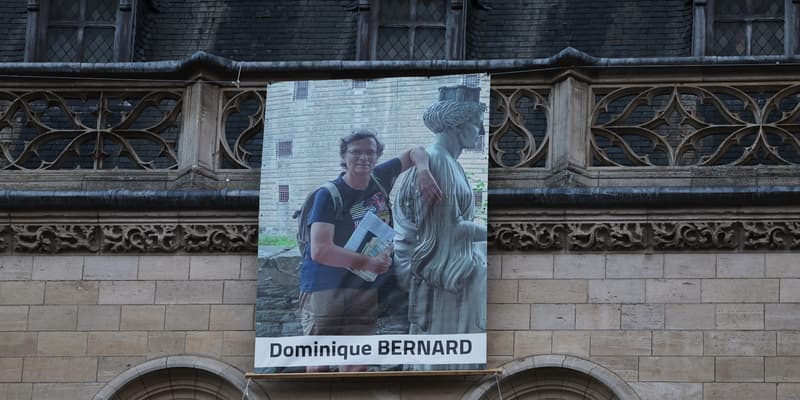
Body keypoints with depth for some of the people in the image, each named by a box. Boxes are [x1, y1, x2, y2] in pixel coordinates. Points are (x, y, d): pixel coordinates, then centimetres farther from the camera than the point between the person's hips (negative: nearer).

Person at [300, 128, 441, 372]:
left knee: (356, 368, -2)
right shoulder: (329, 195, -12)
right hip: (325, 290, -5)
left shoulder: (380, 179, 4)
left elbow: (414, 153, 17)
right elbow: (320, 250, -21)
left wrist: (423, 172, -6)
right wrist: (368, 263, -23)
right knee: (318, 367, -3)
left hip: (364, 294, 5)